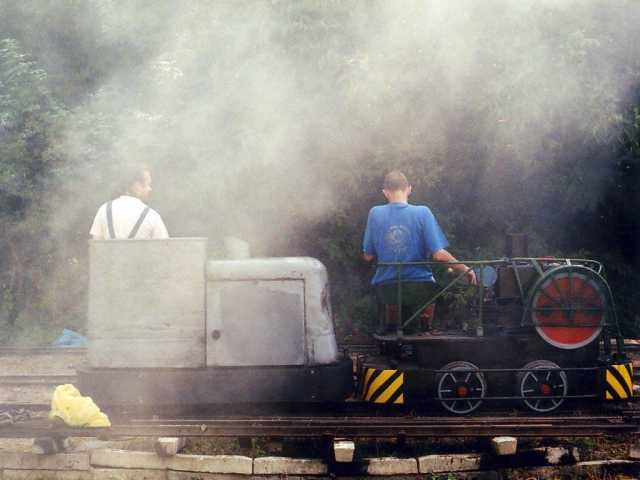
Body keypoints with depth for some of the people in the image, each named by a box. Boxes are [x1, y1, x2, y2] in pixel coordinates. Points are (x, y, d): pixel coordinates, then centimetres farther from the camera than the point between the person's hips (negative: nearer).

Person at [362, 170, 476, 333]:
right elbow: (439, 254, -12)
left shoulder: (375, 213, -2)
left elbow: (368, 256, 4)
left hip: (385, 288, 1)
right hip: (420, 287, -1)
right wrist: (465, 270, 2)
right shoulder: (422, 212, -7)